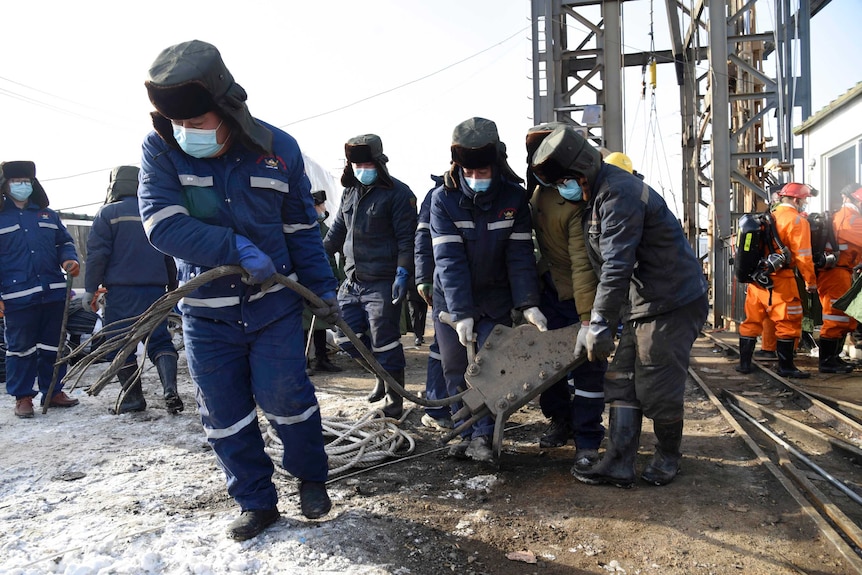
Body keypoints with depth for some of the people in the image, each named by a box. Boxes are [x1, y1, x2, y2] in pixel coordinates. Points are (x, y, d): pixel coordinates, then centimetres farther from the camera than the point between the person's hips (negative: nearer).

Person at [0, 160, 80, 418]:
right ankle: (23, 397, 14)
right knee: (21, 347, 3)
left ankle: (54, 391, 22)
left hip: (54, 292, 4)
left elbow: (65, 242, 20)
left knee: (53, 345, 11)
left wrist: (69, 259, -4)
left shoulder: (48, 215, 14)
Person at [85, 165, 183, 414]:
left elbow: (97, 253, -7)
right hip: (155, 289, 4)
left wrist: (91, 288, 1)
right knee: (159, 339, 4)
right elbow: (171, 256, 16)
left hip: (121, 291, -4)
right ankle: (170, 389, -13)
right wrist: (172, 289, 24)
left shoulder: (107, 213, -1)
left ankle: (133, 397, 9)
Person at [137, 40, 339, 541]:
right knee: (224, 414, 7)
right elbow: (163, 223, -20)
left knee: (284, 396, -3)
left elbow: (302, 228, 4)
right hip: (205, 311, 2)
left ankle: (312, 478, 25)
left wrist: (323, 287, 4)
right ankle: (257, 502, 26)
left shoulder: (278, 148, -6)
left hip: (274, 301, -1)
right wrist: (239, 249, -27)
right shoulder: (161, 149, -8)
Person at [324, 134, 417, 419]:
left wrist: (403, 273, -21)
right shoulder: (350, 192, 15)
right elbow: (337, 231, 24)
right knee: (345, 336, 11)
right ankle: (382, 375, 33)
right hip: (352, 280, 8)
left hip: (383, 283, -8)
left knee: (384, 341, -3)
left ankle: (394, 398, 15)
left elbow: (406, 238, -12)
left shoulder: (397, 193, -8)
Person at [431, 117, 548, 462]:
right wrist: (461, 312, -27)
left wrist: (528, 304, -21)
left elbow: (520, 256, -12)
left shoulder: (514, 197, -11)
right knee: (456, 371, 5)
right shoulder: (443, 199, -15)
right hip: (451, 301, 0)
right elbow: (449, 260, -21)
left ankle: (482, 437, 7)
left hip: (496, 299, 0)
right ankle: (466, 434, 19)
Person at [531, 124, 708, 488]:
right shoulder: (597, 197, 12)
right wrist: (594, 322, 14)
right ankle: (618, 465, 13)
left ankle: (668, 458, 23)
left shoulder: (618, 193, -21)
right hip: (643, 307, 10)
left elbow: (617, 266, -27)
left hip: (674, 303, -10)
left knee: (657, 389, 0)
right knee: (621, 382, 8)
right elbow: (604, 265, 16)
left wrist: (600, 324, -24)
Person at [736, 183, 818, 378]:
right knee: (788, 322, 3)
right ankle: (785, 366, 7)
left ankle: (744, 363, 16)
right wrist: (811, 282, -4)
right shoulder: (797, 221, -7)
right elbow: (803, 256, -10)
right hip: (780, 280, -7)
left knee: (752, 320, 12)